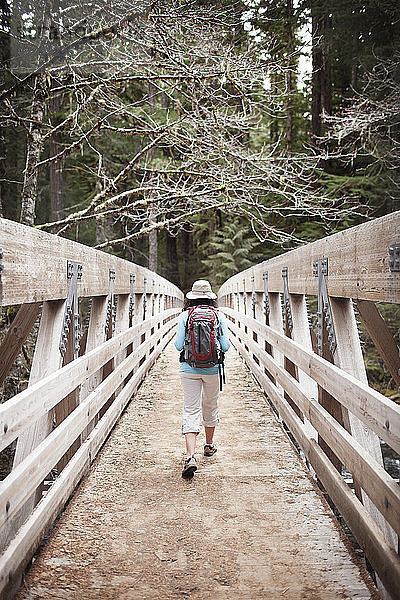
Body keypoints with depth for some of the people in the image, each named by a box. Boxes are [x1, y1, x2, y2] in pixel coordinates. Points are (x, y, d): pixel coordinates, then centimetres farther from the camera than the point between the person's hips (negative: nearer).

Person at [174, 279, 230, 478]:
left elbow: (179, 345, -7)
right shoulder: (219, 316, -2)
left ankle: (190, 456, -18)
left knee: (191, 411, -3)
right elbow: (225, 346, -4)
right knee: (210, 407, 21)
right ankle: (209, 445, 40)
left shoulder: (184, 316, -4)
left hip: (189, 370, -1)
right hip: (212, 369, 1)